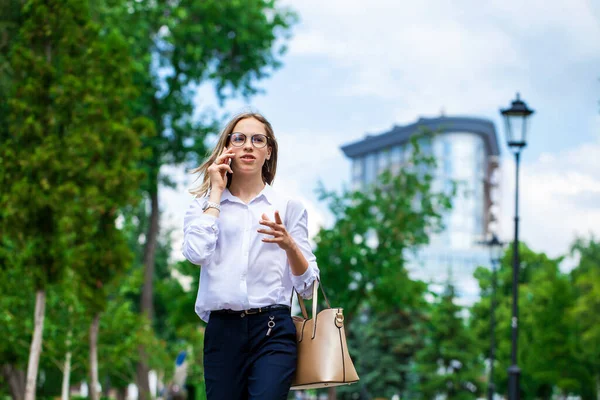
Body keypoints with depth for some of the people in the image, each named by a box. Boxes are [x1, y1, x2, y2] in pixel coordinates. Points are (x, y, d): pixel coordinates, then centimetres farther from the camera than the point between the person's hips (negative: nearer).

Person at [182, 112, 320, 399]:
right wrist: (216, 192, 1)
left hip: (272, 331, -1)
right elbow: (196, 253, -10)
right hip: (222, 330, 1)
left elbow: (308, 284, 3)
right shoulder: (204, 205, 12)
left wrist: (288, 244, -17)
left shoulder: (288, 207, 9)